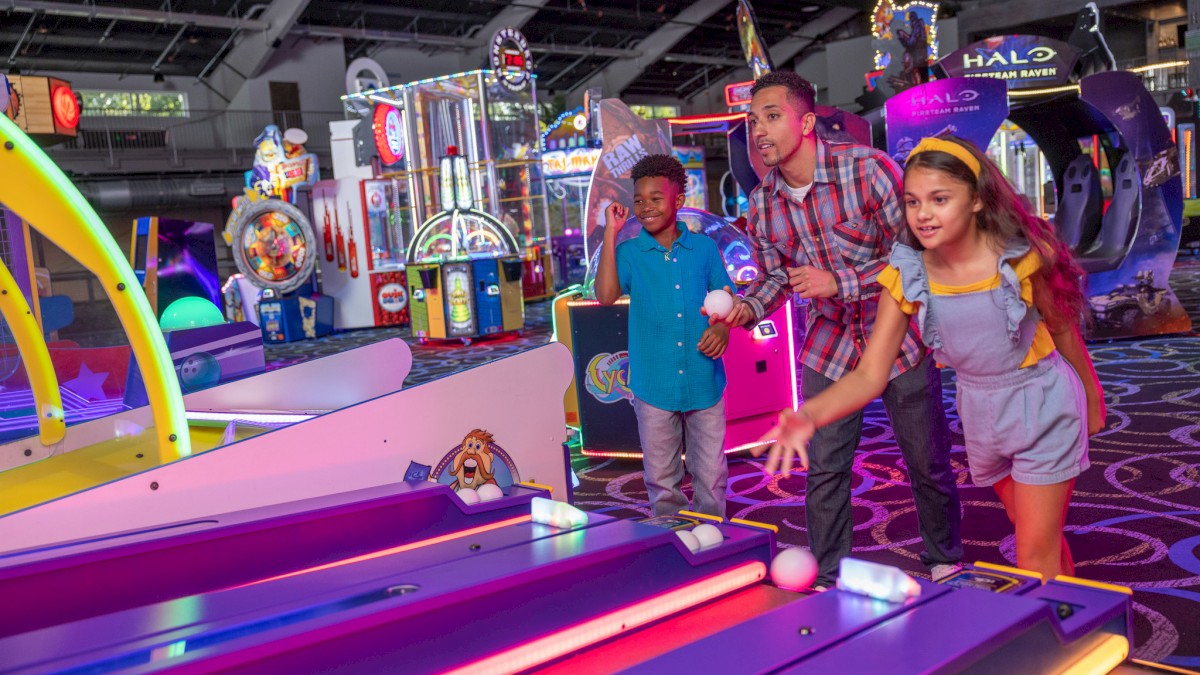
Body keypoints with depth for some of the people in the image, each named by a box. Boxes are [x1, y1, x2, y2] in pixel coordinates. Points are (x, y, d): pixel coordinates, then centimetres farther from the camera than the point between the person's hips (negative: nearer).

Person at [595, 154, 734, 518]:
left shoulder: (703, 247, 3)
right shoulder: (629, 252, -1)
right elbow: (606, 295, -17)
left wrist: (724, 327, -12)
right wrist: (611, 233, -15)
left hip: (704, 380, 1)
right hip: (654, 383, 0)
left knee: (711, 474, 9)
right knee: (662, 478, 11)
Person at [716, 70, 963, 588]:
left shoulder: (867, 168, -20)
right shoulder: (762, 202, -4)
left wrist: (838, 283, -27)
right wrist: (747, 308, -13)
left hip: (898, 337, -3)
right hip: (828, 346, 4)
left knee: (928, 463, 10)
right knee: (824, 469, 8)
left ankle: (945, 566, 35)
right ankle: (827, 582, 24)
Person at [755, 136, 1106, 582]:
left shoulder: (1020, 259, -23)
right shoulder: (906, 278, -16)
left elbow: (1063, 330, -6)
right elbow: (870, 374, -21)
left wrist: (1093, 399, 9)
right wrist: (809, 415, -40)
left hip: (1042, 403, -4)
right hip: (981, 410, 4)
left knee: (1036, 557, -1)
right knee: (1035, 535, 23)